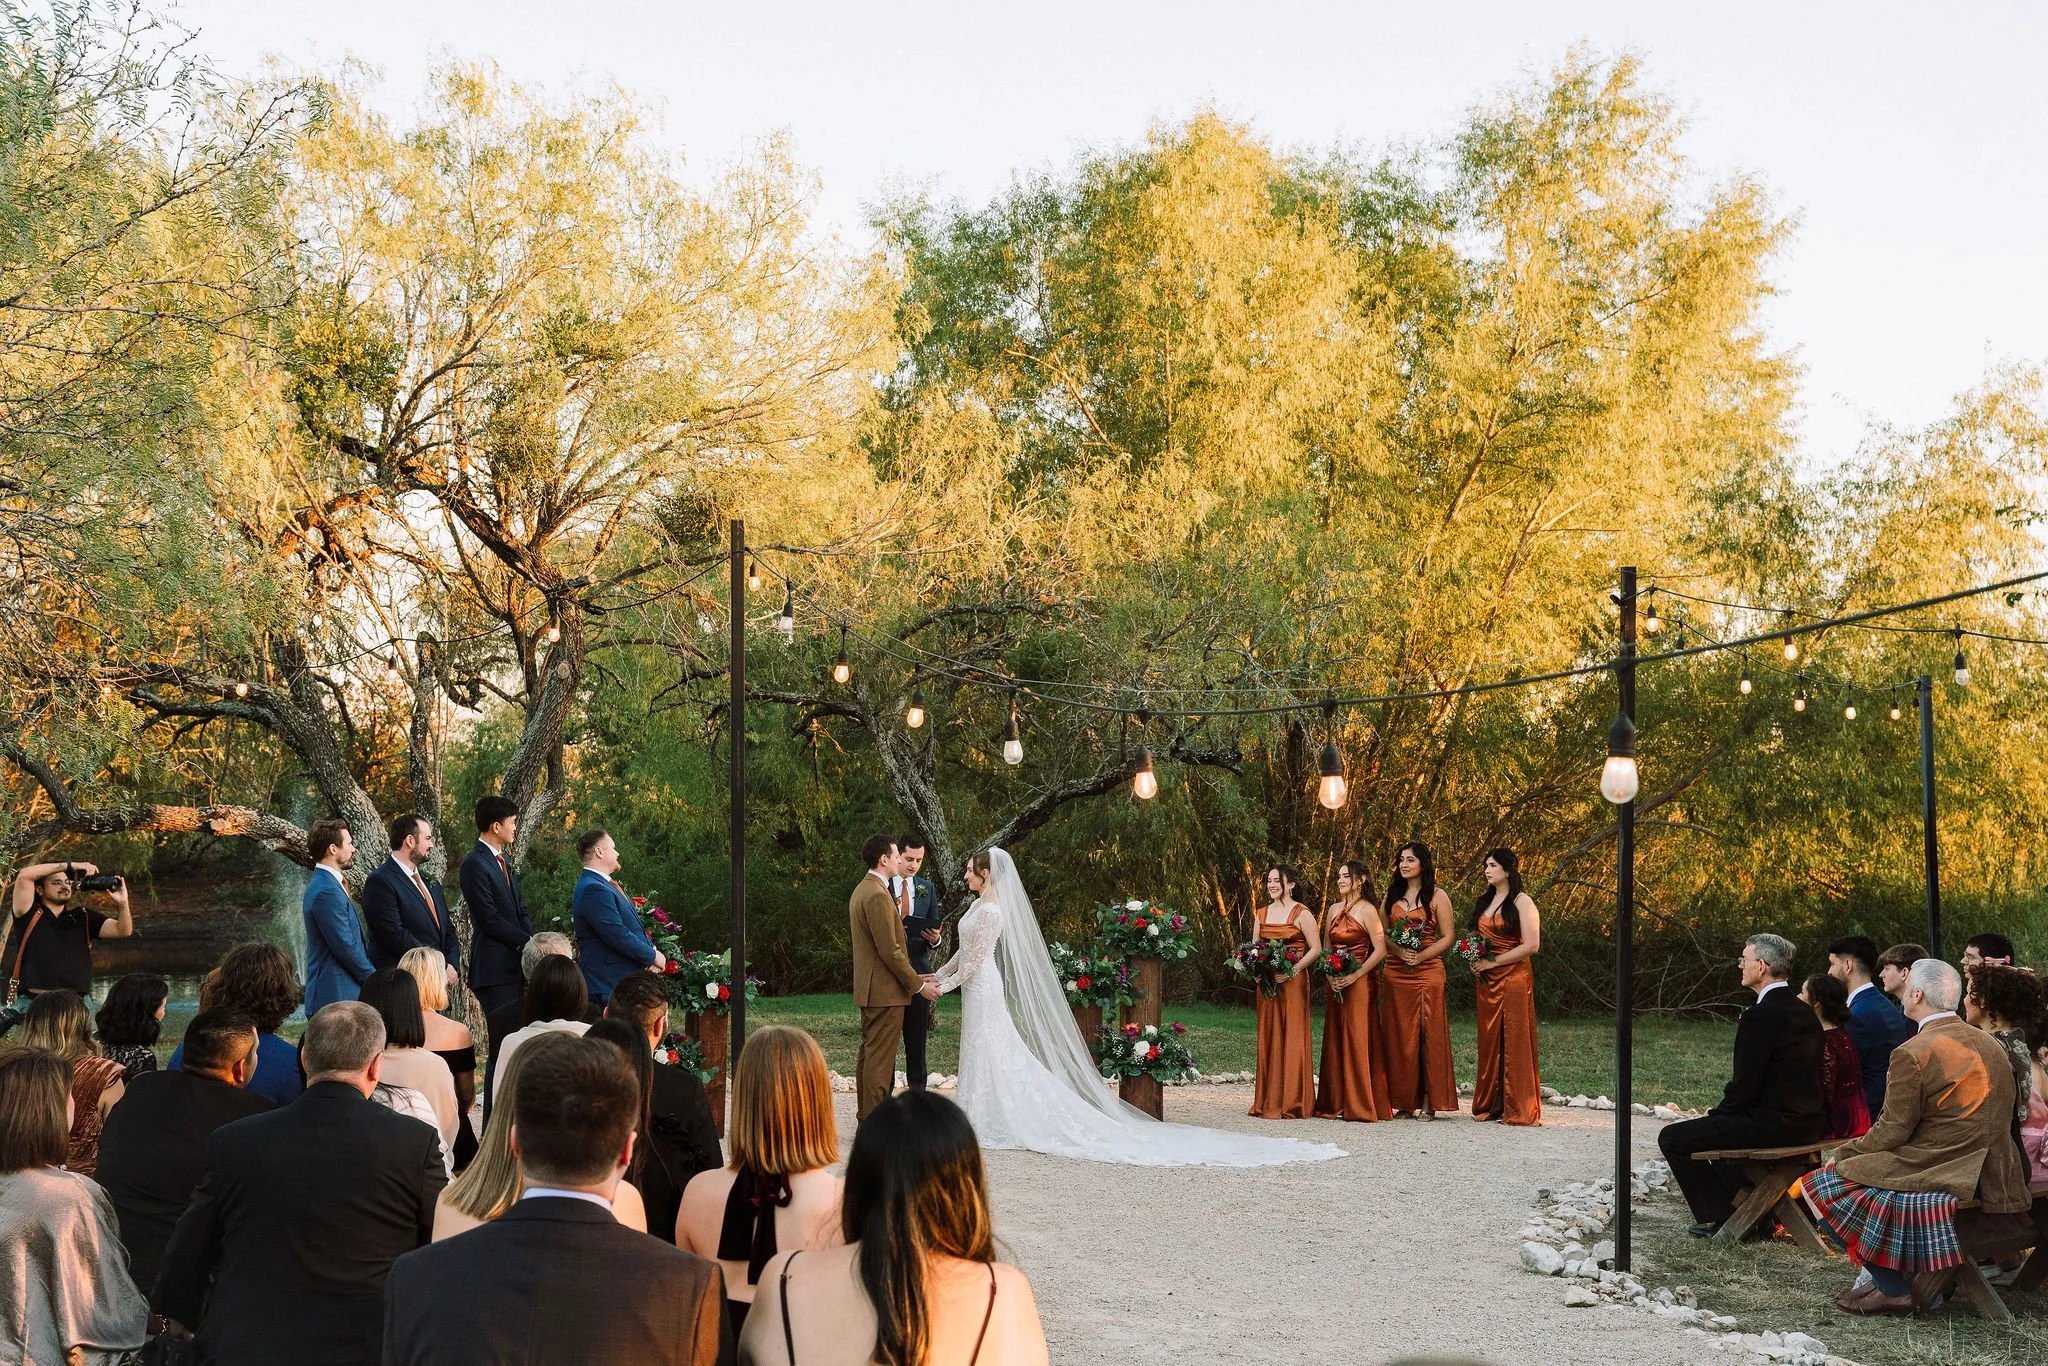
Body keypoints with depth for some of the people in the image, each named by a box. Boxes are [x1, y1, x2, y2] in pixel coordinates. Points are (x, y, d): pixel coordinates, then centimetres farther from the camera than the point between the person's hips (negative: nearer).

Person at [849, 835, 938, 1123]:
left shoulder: (861, 891, 16)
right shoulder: (878, 895, -18)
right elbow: (890, 950, -21)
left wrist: (914, 978, 20)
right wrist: (918, 985, -13)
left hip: (868, 989, 11)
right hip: (885, 990, -11)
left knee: (869, 1054, 15)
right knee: (880, 1059, -8)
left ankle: (866, 1117, 21)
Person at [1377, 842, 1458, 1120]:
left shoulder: (1437, 896, 2)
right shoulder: (1392, 895, 14)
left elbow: (1448, 937, -2)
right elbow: (1382, 933, 12)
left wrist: (1420, 956, -14)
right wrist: (1399, 951, -8)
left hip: (1427, 971, -4)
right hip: (1395, 972, 4)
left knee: (1426, 1034, -5)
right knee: (1397, 1035, 2)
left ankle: (1428, 1102, -2)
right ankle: (1404, 1101, 6)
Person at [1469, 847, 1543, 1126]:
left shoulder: (1522, 902, -7)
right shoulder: (1485, 901, 15)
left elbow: (1531, 945, -15)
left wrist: (1493, 961, -14)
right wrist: (1474, 960, 3)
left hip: (1513, 976, -7)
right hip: (1486, 979, 7)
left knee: (1514, 1040, -6)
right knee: (1489, 1040, 6)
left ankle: (1518, 1110, -4)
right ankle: (1490, 1104, 12)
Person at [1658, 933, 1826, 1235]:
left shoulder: (1758, 1017, -18)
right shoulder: (1804, 1013, 11)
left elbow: (1745, 1086, -19)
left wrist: (1716, 1113, 0)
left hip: (1774, 1125, -10)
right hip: (1810, 1123, 10)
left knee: (1673, 1138, -2)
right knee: (1718, 1125, 33)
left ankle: (1722, 1218, 2)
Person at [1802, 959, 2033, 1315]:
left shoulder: (1913, 1053, -16)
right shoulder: (1990, 1044, 10)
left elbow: (1892, 1132, -13)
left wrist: (1843, 1153, 5)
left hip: (1941, 1176, -9)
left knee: (1822, 1184, 2)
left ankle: (1893, 1288, 0)